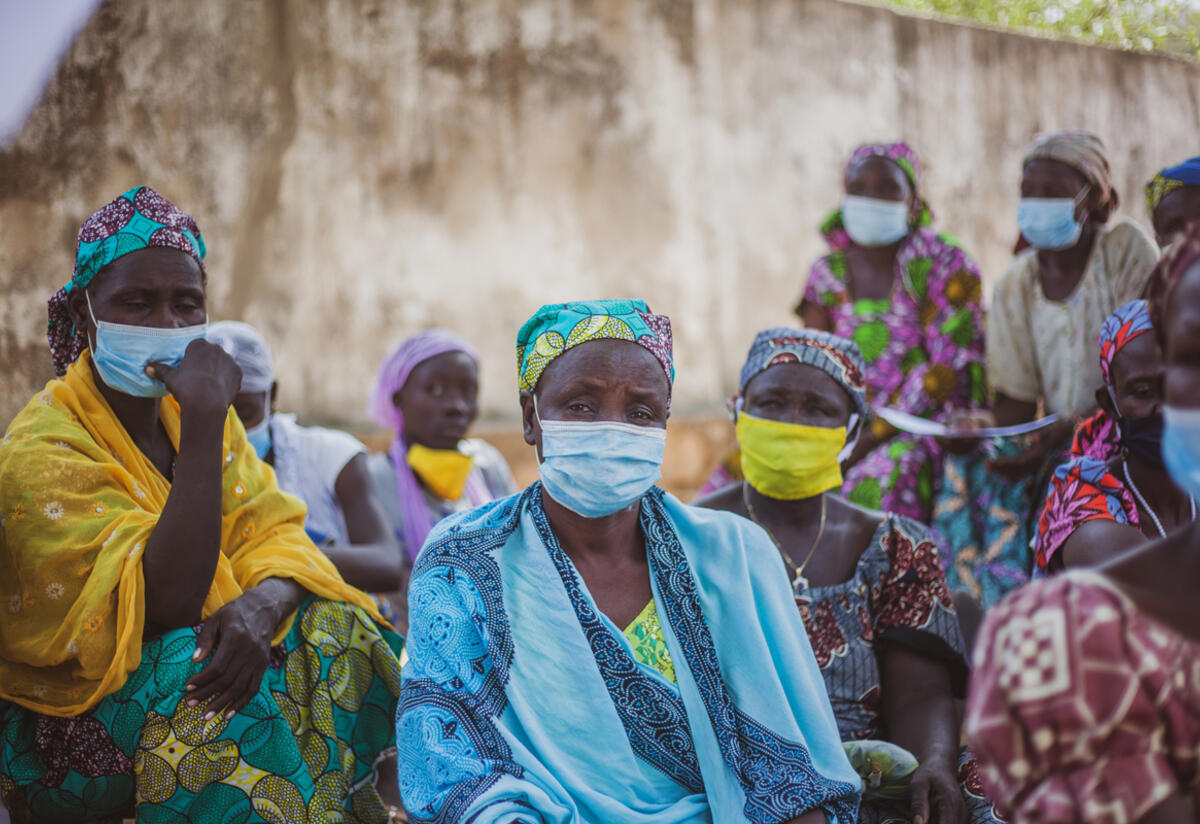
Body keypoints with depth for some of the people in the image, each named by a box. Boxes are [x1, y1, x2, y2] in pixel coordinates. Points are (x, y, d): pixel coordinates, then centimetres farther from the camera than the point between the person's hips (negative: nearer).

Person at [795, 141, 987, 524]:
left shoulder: (946, 265, -2)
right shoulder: (829, 273, 11)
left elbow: (950, 370, -10)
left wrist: (875, 434, -16)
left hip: (931, 426, -4)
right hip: (847, 429, 5)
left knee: (886, 477, -37)